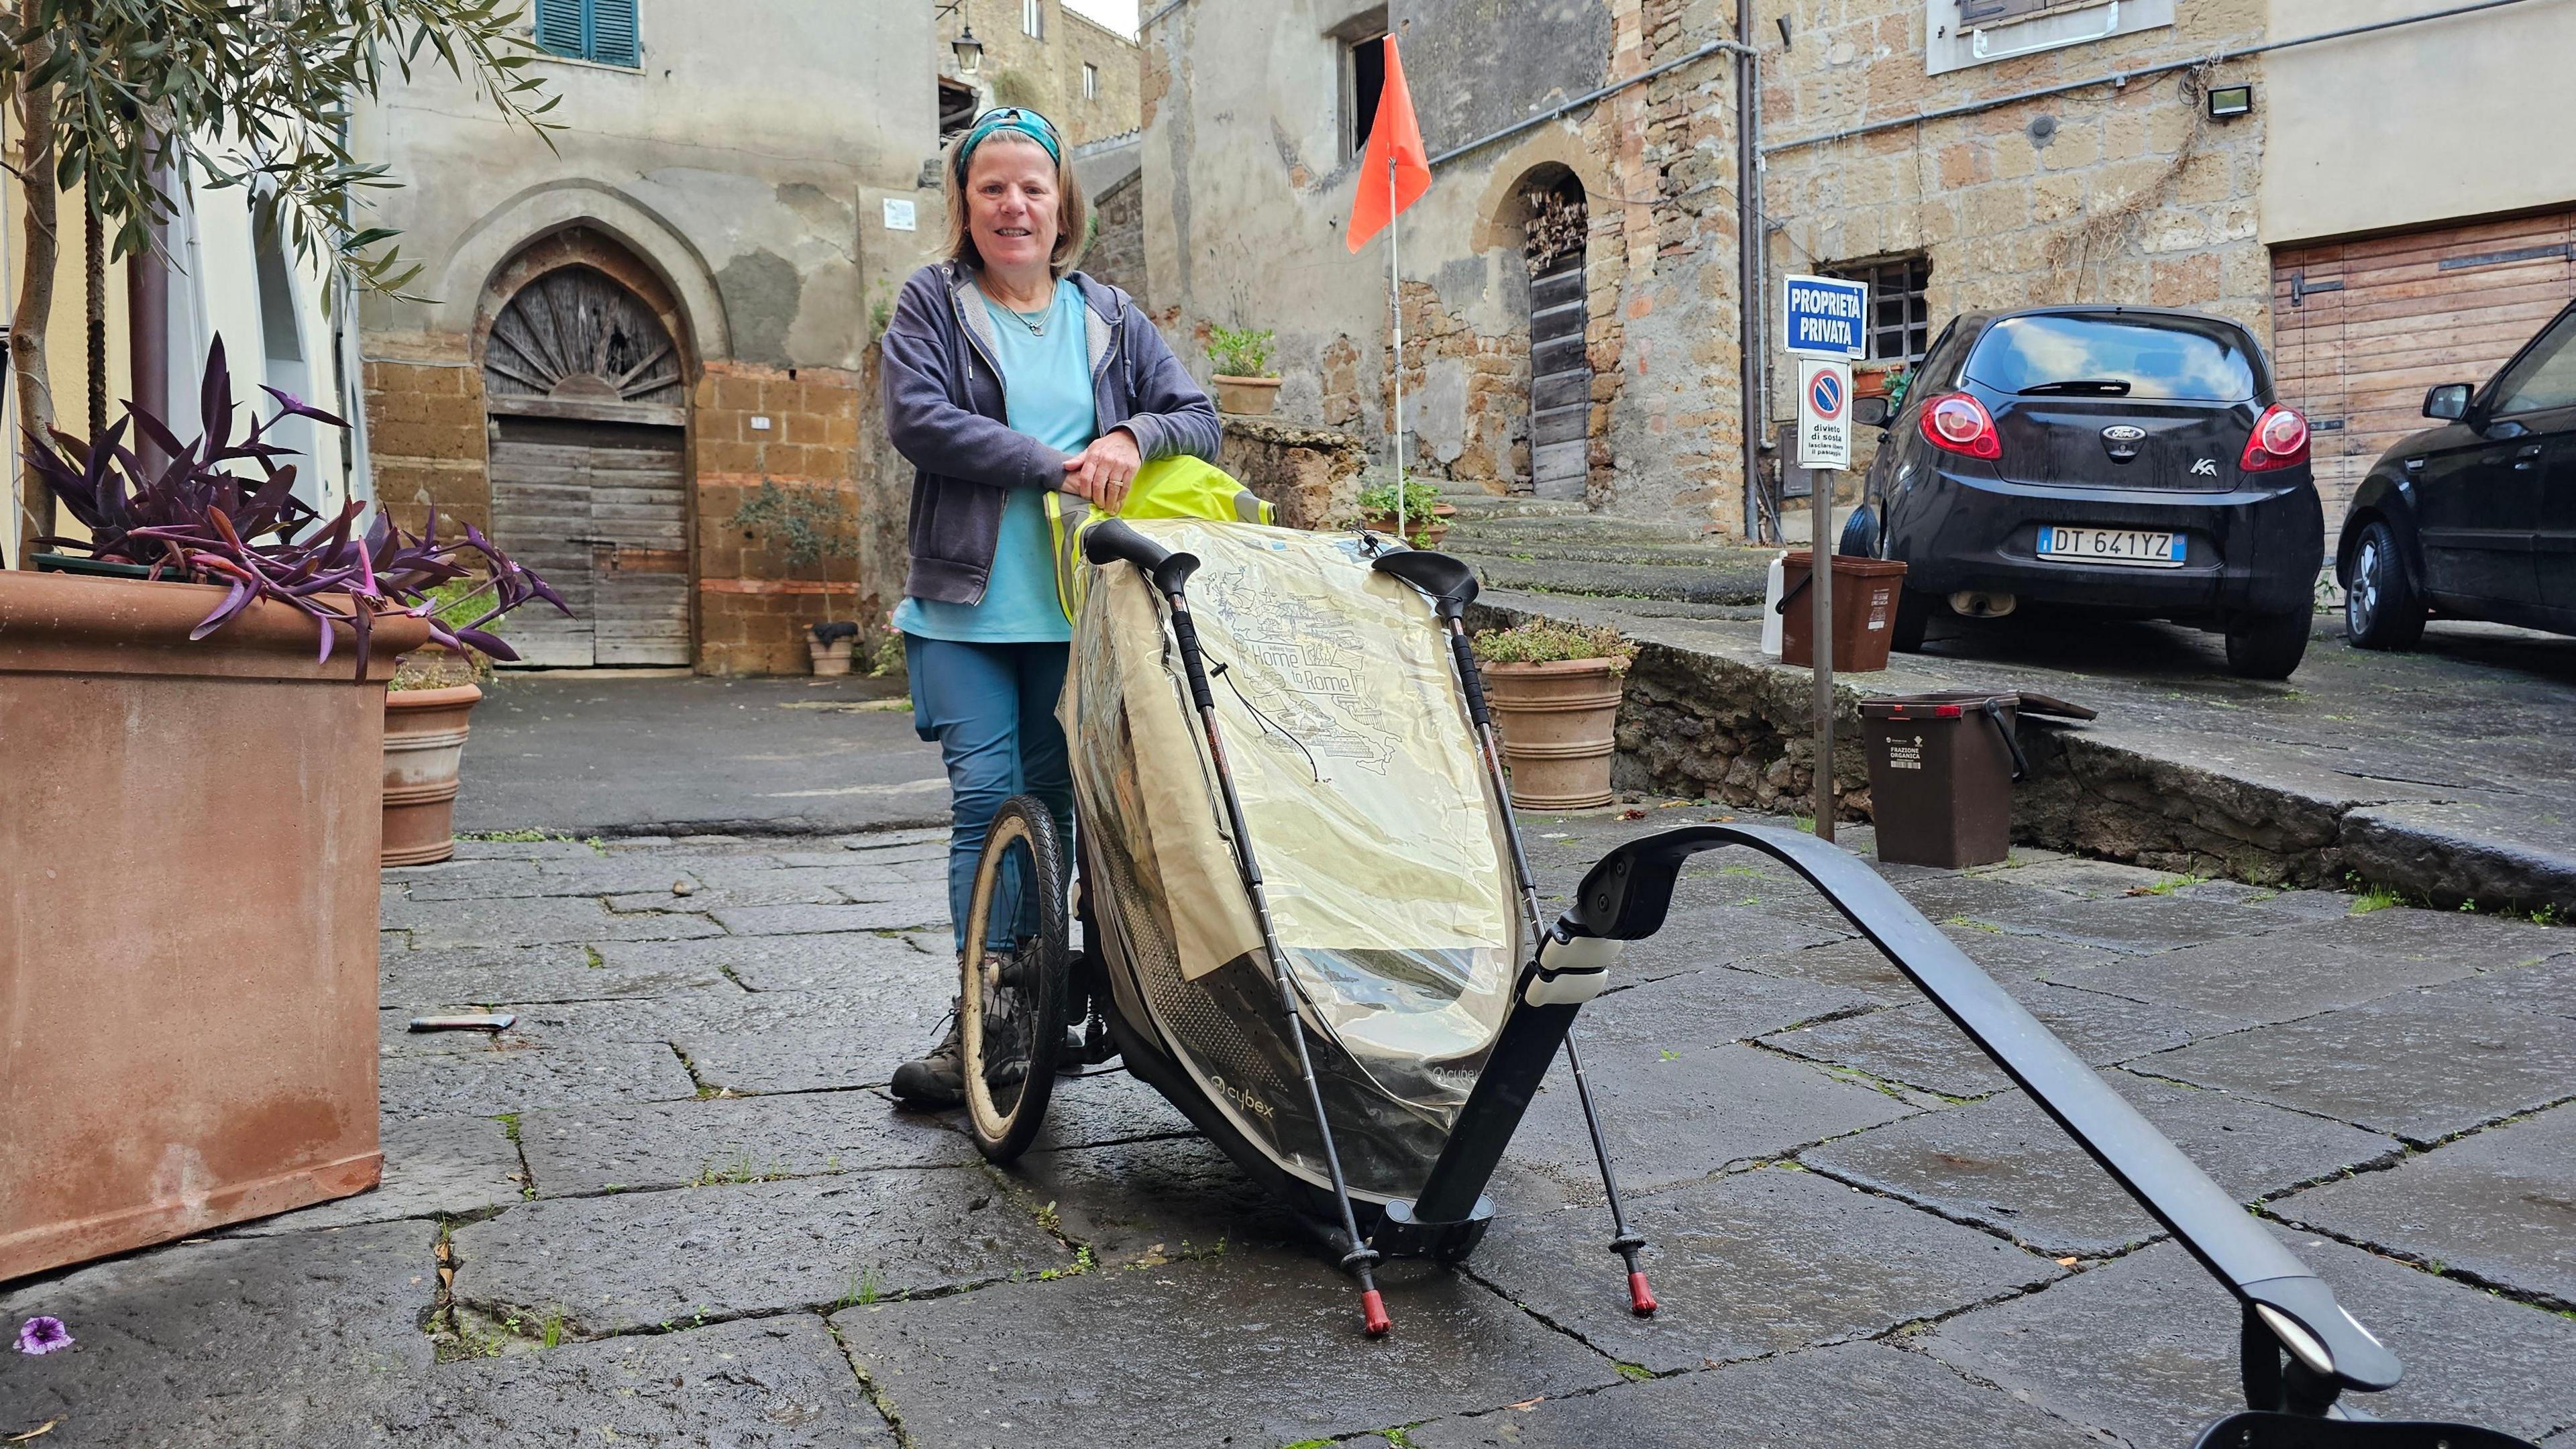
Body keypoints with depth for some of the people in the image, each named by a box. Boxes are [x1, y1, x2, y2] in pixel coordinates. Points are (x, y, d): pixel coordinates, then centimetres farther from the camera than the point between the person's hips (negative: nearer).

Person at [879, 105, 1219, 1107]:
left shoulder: (1110, 317, 14)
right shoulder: (931, 302, 7)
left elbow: (1199, 418, 12)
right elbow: (916, 419, -9)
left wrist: (1133, 437, -11)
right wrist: (1053, 464, -14)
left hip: (1074, 607, 2)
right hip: (966, 603, -2)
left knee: (1053, 799, 5)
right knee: (987, 799, -6)